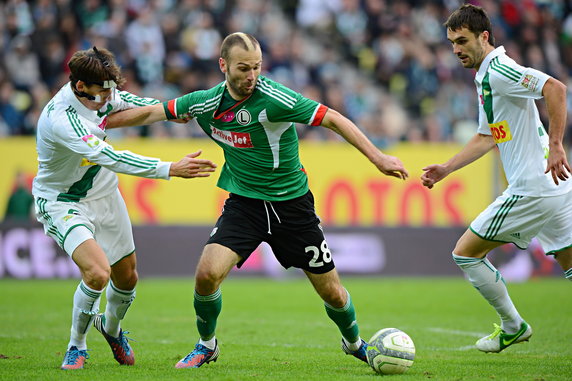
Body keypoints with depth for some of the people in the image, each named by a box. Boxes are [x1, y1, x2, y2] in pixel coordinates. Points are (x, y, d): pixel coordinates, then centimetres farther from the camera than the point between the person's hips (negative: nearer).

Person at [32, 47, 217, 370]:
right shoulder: (60, 118, -34)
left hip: (103, 195, 7)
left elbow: (126, 103, 13)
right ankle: (77, 345, -2)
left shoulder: (101, 94, -10)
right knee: (97, 272, -27)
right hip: (62, 201, -7)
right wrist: (171, 169, -44)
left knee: (127, 276, 14)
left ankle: (111, 327, 47)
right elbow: (111, 158, -41)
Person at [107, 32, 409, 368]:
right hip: (244, 201, 2)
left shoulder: (273, 98, -22)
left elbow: (333, 119, -21)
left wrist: (377, 158, -26)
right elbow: (152, 113, 6)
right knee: (207, 273, -19)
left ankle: (354, 343, 36)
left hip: (291, 203, -2)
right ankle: (207, 345, 9)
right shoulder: (207, 102, -7)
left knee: (332, 292, 3)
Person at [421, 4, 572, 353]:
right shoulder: (485, 77, 17)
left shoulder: (499, 70, -13)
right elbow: (486, 138, 28)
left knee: (466, 252, 3)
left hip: (532, 189, -10)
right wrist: (446, 169, 24)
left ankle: (512, 326, 14)